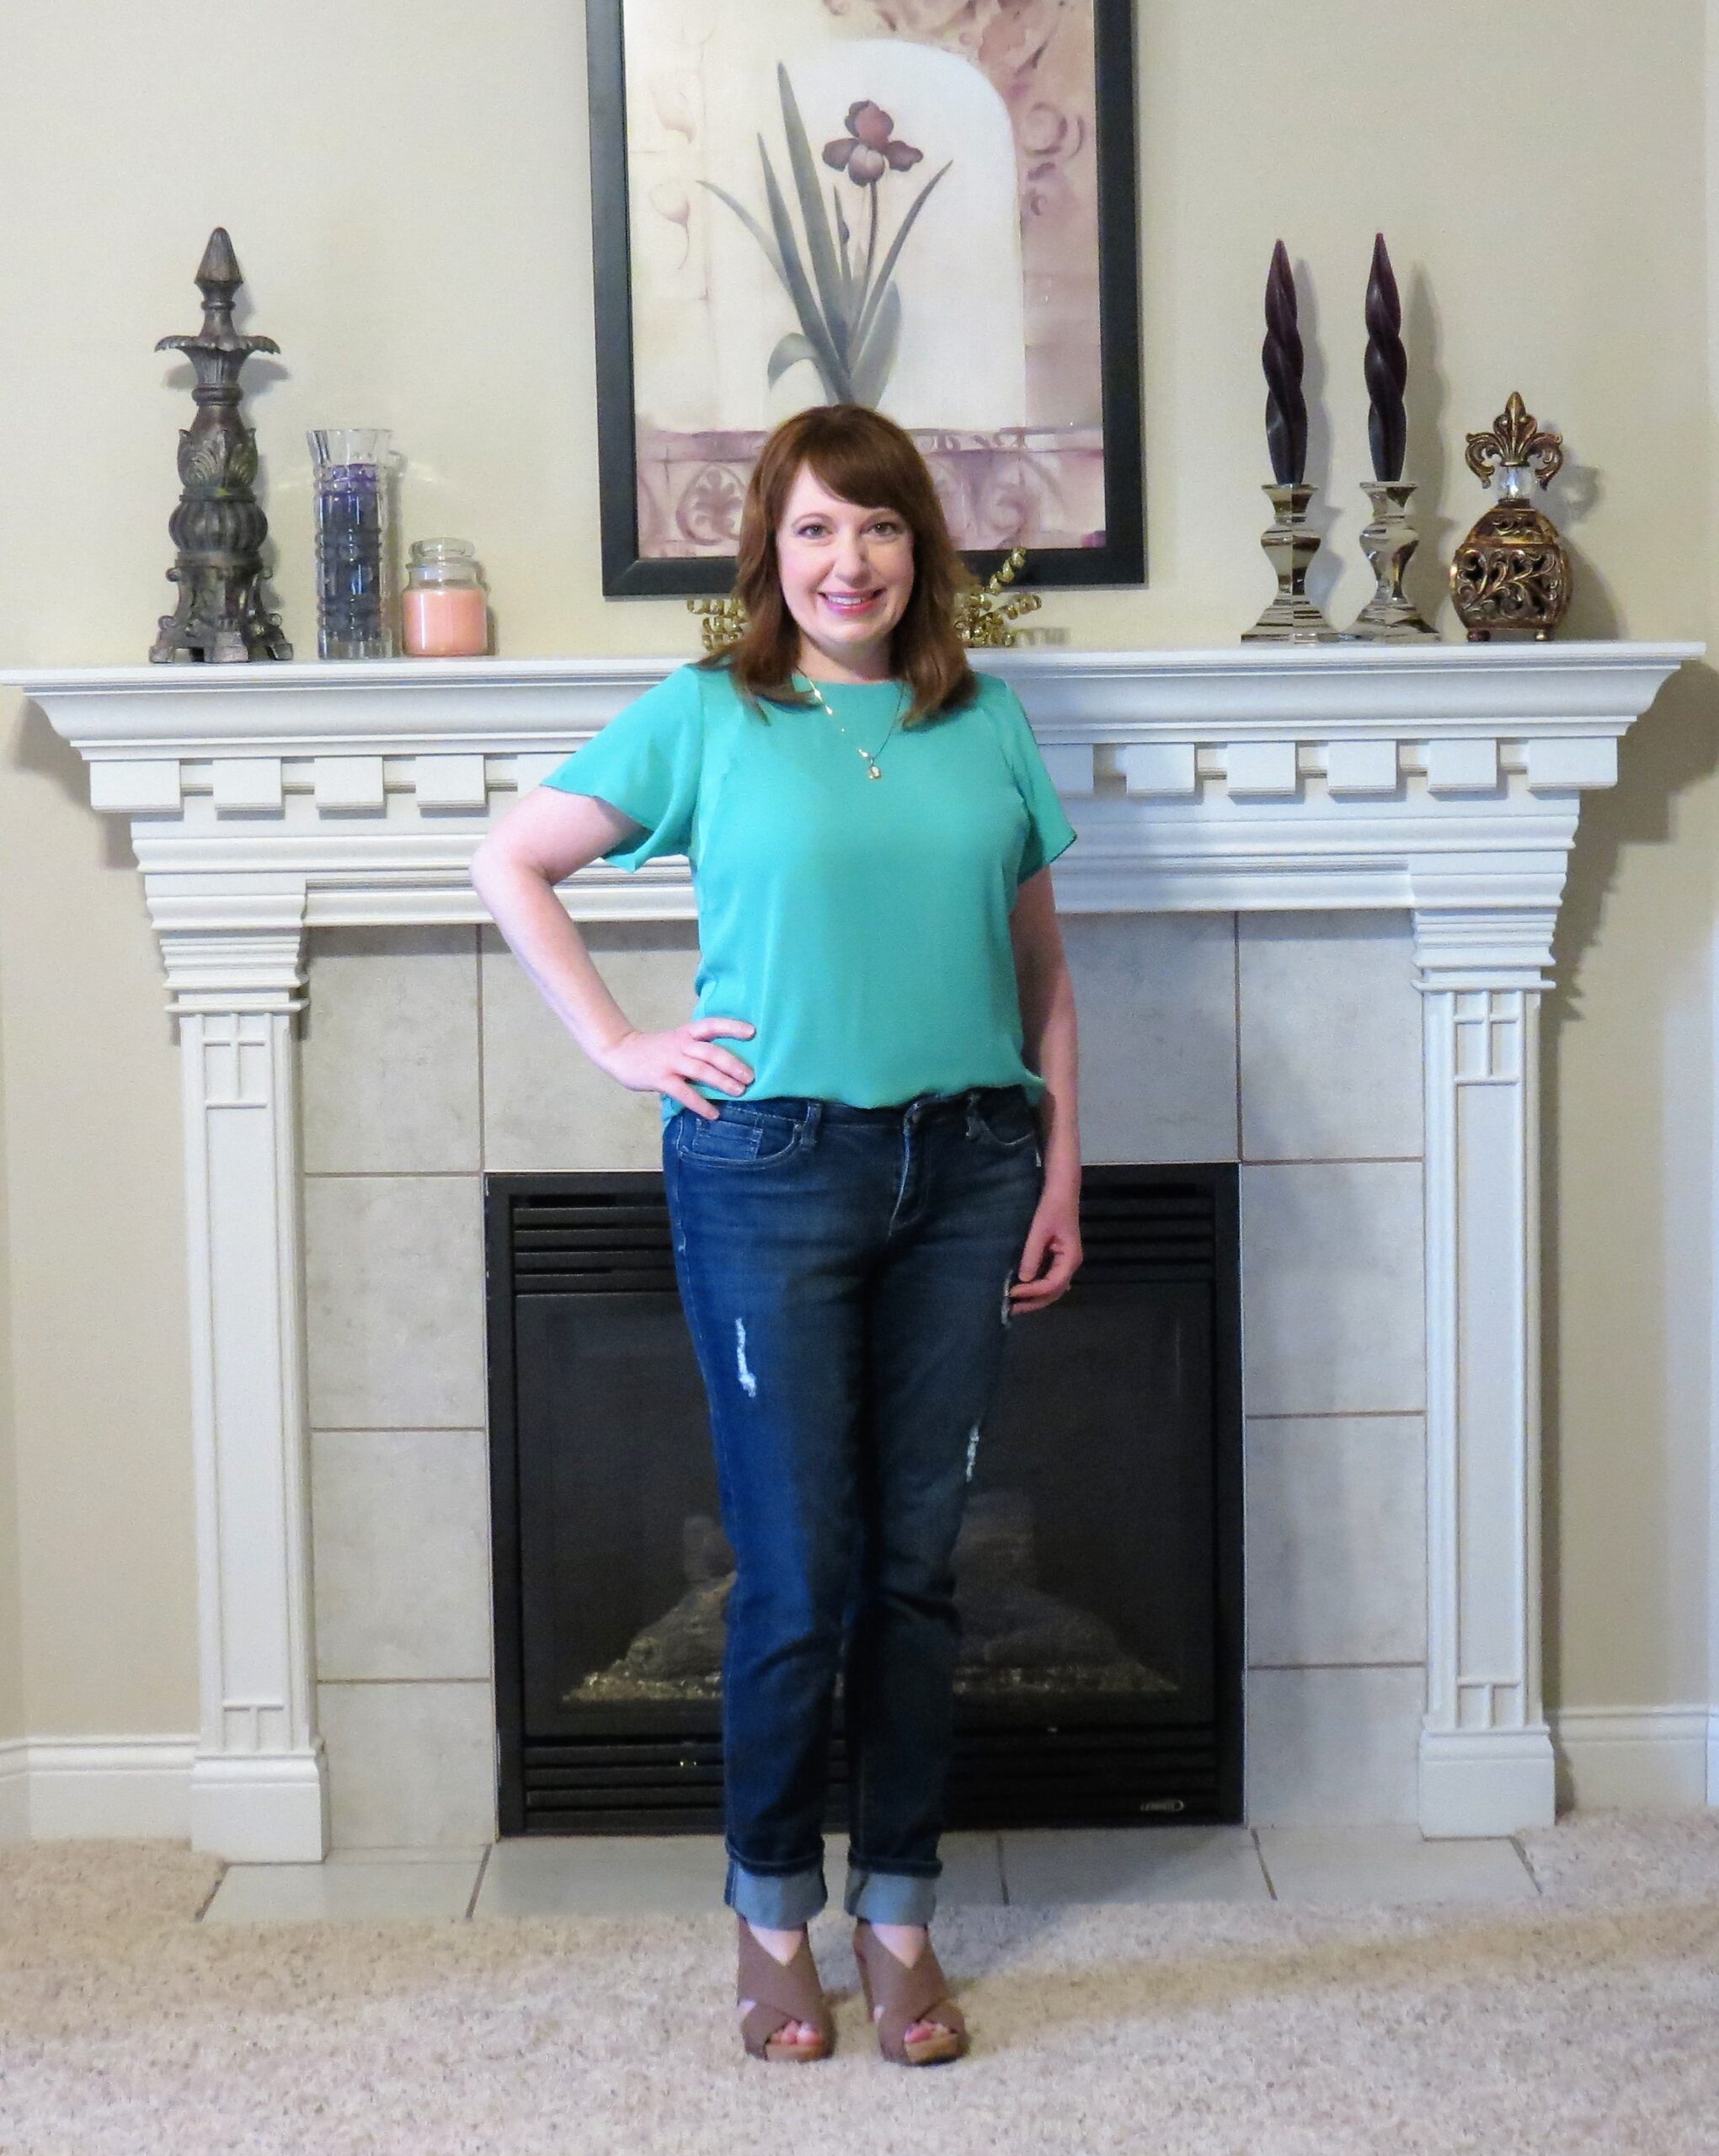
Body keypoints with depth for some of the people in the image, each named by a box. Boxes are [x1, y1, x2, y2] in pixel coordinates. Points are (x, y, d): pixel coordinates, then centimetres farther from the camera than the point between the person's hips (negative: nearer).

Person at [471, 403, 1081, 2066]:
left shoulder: (987, 727, 9)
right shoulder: (705, 718, 0)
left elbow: (1041, 972, 14)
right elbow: (511, 862, 5)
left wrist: (1060, 1170, 8)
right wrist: (618, 1045, -2)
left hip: (964, 1167, 3)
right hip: (772, 1171, -3)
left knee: (917, 1559, 9)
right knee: (798, 1570, 0)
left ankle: (898, 1912, 22)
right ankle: (772, 1913, 20)